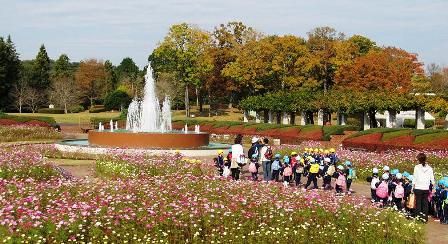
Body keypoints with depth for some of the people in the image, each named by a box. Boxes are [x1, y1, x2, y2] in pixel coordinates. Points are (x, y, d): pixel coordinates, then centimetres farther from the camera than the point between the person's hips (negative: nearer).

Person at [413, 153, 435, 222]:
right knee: (425, 204, 10)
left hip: (418, 188, -3)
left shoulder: (417, 167, -9)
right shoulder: (429, 168, 1)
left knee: (418, 203, 6)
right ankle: (425, 218, 13)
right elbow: (432, 179, 5)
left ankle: (418, 216, 5)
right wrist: (433, 186, 17)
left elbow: (415, 178, -6)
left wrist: (413, 186, 3)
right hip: (426, 188, 3)